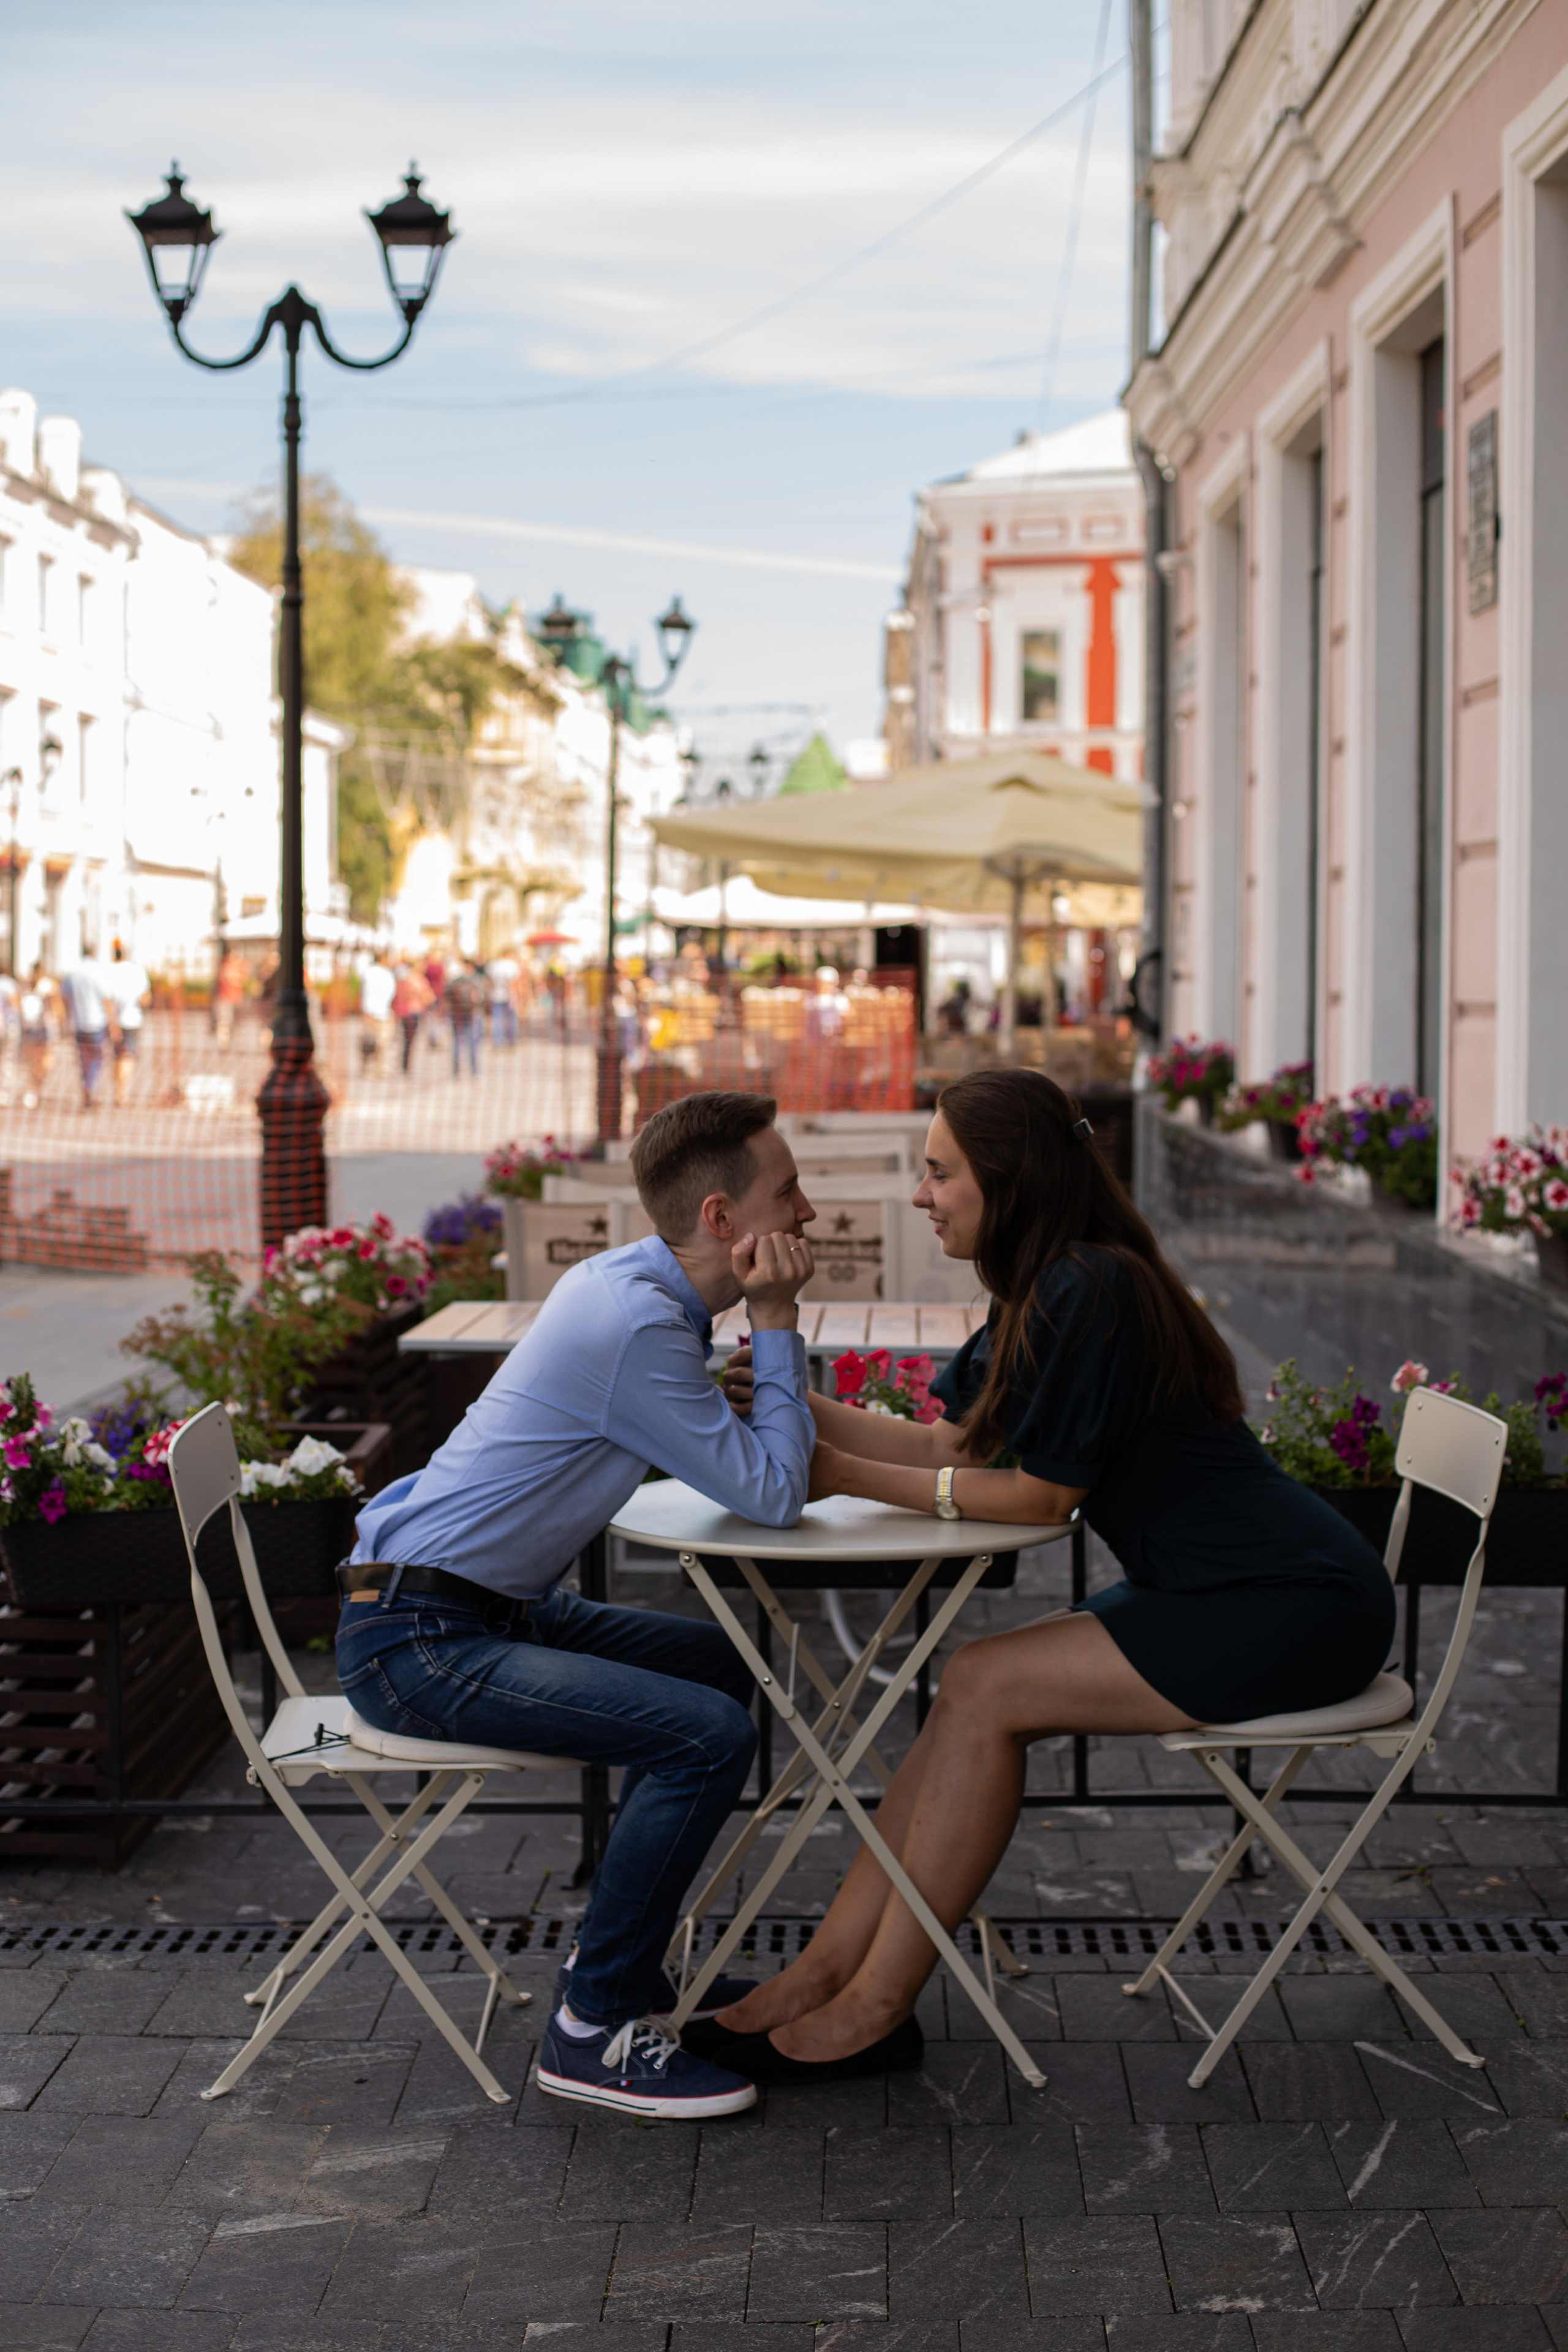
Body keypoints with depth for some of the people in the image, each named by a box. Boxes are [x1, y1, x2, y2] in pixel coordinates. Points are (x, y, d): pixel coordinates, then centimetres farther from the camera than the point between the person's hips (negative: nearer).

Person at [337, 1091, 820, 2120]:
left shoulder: (628, 1285, 9)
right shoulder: (634, 1324, -22)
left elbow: (759, 1465, 17)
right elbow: (774, 1496, -18)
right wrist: (777, 1322, -11)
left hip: (488, 1610, 11)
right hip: (418, 1640, -11)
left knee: (721, 1664, 22)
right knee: (708, 1732, -24)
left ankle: (629, 1964, 31)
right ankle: (593, 2031, -10)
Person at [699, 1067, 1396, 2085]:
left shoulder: (1091, 1292, -21)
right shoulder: (1043, 1293, 11)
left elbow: (1041, 1497, -16)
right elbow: (947, 1444, 8)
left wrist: (846, 1473, -12)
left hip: (1299, 1610, -10)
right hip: (1217, 1590, 10)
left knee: (985, 1689, -13)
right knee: (977, 1695, -2)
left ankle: (874, 2007, -5)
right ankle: (828, 1971, -1)